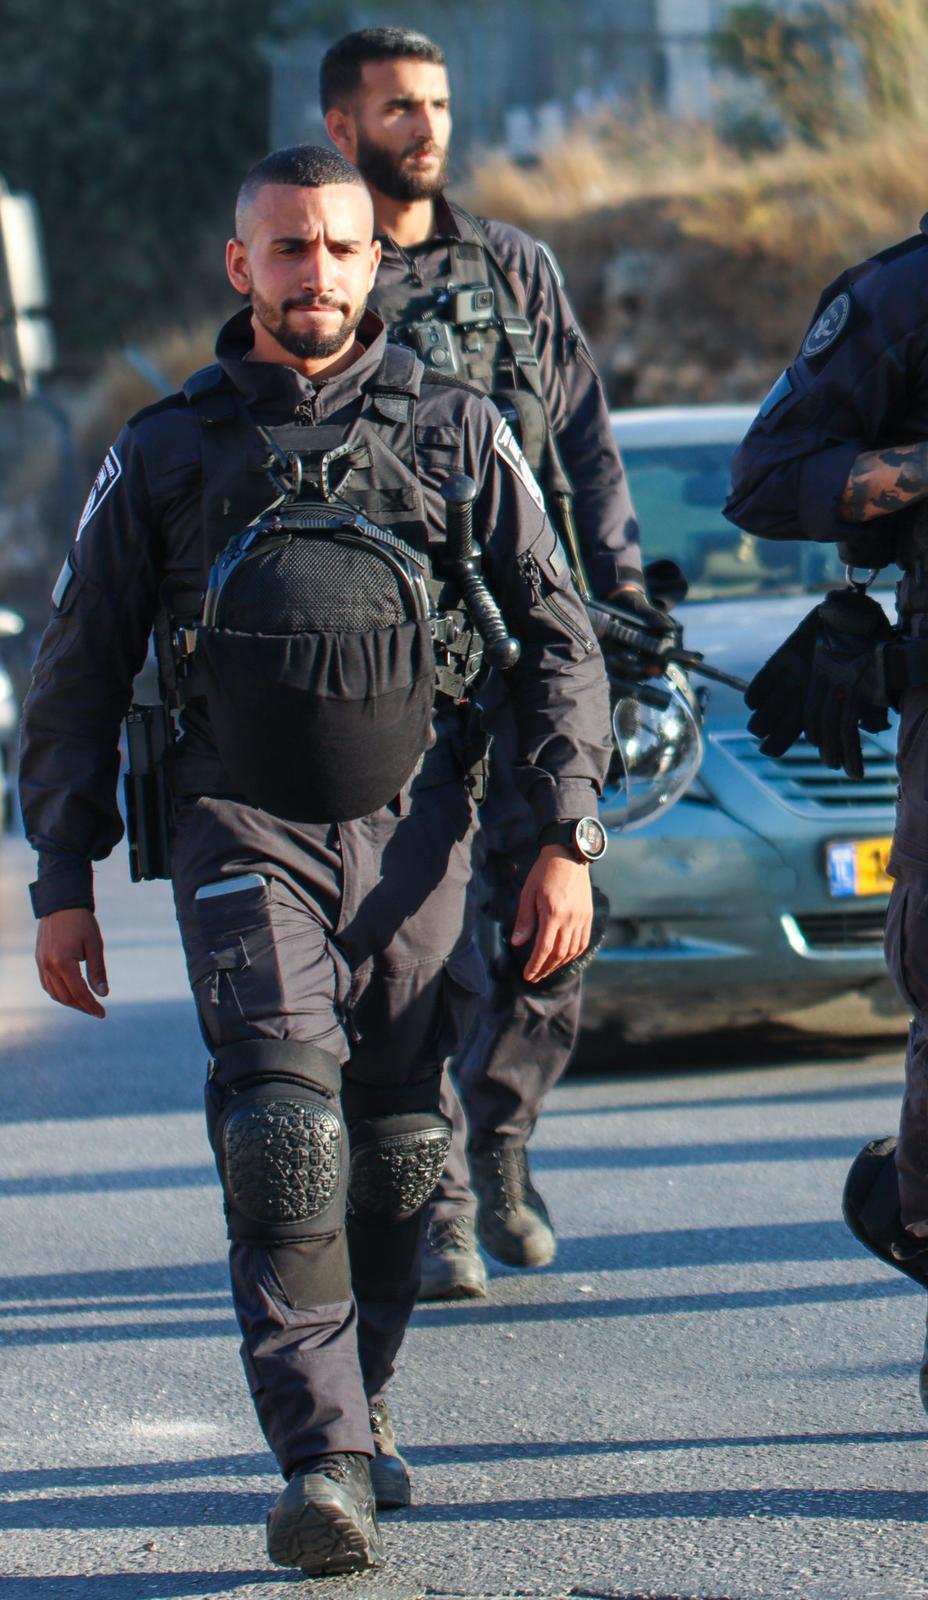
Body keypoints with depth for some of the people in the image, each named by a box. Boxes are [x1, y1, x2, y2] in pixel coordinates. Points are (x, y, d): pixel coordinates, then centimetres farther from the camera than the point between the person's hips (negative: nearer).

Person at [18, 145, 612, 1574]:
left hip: (415, 838, 1)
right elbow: (76, 679, 12)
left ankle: (355, 1406, 25)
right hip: (245, 839, -1)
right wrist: (64, 881, 7)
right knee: (285, 1137, -17)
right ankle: (324, 1466, -21)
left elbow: (559, 645, 9)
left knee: (394, 1156, 4)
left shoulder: (456, 435, 8)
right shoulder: (165, 453, 8)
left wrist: (565, 840, -1)